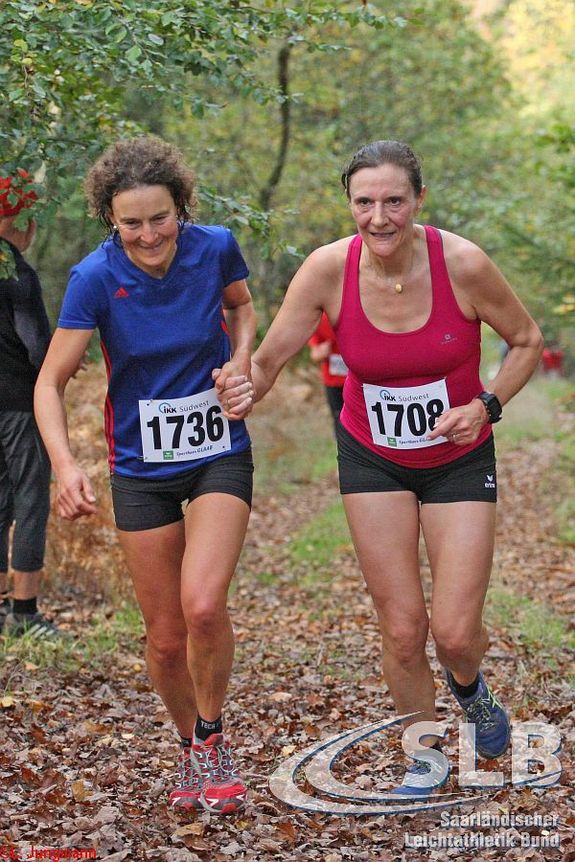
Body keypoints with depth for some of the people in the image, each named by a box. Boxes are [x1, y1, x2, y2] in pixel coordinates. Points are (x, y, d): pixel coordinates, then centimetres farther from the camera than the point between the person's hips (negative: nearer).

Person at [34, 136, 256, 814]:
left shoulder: (215, 247, -11)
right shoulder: (95, 278, -17)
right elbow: (50, 382, -13)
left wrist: (241, 356, -8)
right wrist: (64, 464, -29)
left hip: (219, 453, 0)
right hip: (141, 466, 0)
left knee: (203, 605, -22)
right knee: (165, 637, 5)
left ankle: (211, 736, 4)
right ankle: (190, 746, 34)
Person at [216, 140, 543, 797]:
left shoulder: (462, 263, -21)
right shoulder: (328, 269, -18)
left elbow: (526, 342, -4)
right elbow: (267, 361, -15)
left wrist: (486, 407, -19)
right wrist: (241, 391, -37)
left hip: (458, 460, -1)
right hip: (372, 459, 1)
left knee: (455, 632, -5)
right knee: (401, 628, 1)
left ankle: (468, 686, 33)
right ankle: (423, 755, 27)